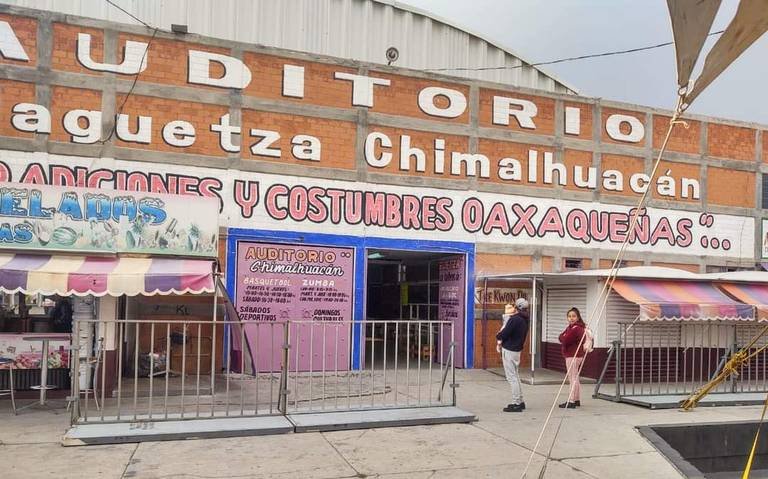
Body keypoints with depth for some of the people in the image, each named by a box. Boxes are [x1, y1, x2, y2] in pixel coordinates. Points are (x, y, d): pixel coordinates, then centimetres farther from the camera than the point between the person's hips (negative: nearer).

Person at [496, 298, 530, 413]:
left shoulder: (514, 319, -19)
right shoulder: (524, 320, 10)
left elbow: (504, 334, -20)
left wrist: (498, 336, 3)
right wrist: (501, 336, 8)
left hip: (509, 350, -9)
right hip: (517, 349, 9)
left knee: (511, 376, -5)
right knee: (515, 375, 18)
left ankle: (516, 404, -3)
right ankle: (520, 401, 24)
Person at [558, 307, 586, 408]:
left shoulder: (575, 328, -19)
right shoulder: (571, 327, 14)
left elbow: (564, 340, -21)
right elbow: (562, 338, 14)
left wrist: (562, 337, -2)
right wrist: (564, 337, -6)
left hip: (573, 356, -11)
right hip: (577, 355, 11)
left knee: (572, 378, -7)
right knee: (575, 378, 17)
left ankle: (571, 401, -4)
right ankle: (577, 400, 26)